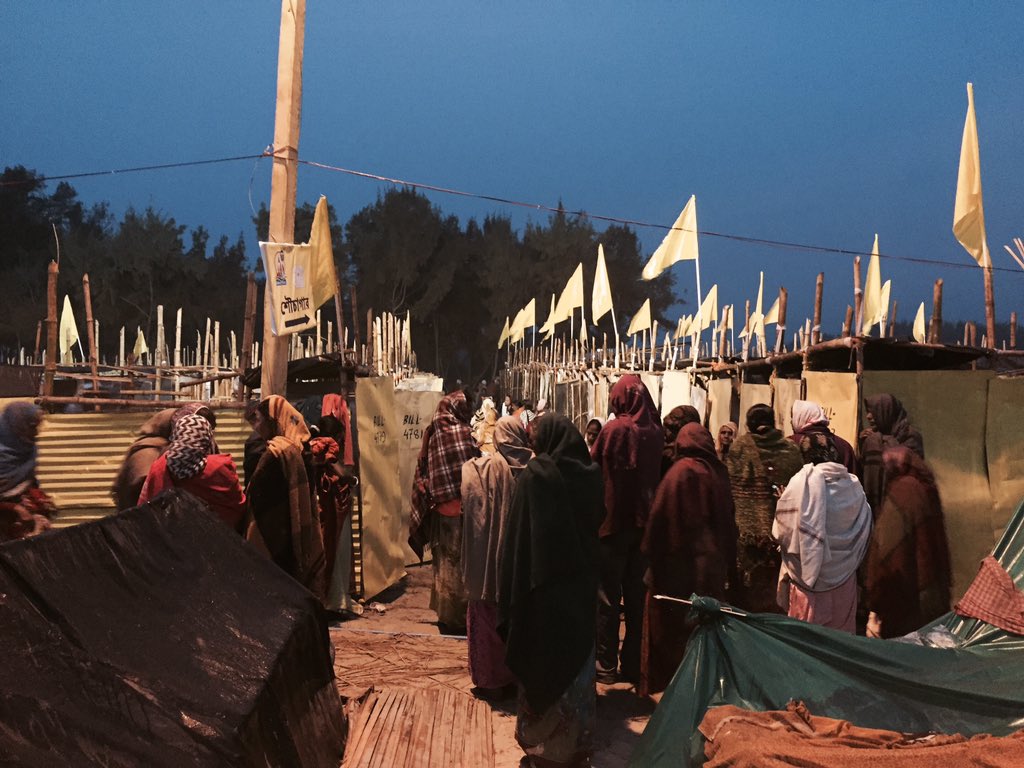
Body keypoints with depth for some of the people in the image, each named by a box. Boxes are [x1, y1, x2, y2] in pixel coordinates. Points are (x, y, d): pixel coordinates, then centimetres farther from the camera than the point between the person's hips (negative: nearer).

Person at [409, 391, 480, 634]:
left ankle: (445, 614, 23)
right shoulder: (462, 433, -12)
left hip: (439, 511, 6)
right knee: (461, 564, 2)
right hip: (462, 510, -6)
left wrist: (432, 500, 12)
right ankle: (459, 619, 8)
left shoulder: (432, 435, 5)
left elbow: (422, 477, 7)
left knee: (444, 563, 15)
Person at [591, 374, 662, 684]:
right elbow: (660, 476, 5)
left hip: (613, 522, -4)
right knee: (637, 594, 12)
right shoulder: (656, 432, -2)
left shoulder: (613, 429, -13)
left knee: (608, 595, 6)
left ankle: (606, 663, 9)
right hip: (644, 523, 4)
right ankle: (634, 664, 17)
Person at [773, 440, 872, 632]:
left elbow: (782, 530, -8)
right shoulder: (854, 486, -4)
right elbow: (864, 533, 4)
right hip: (843, 577, 3)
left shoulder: (802, 483, -13)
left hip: (809, 574, -3)